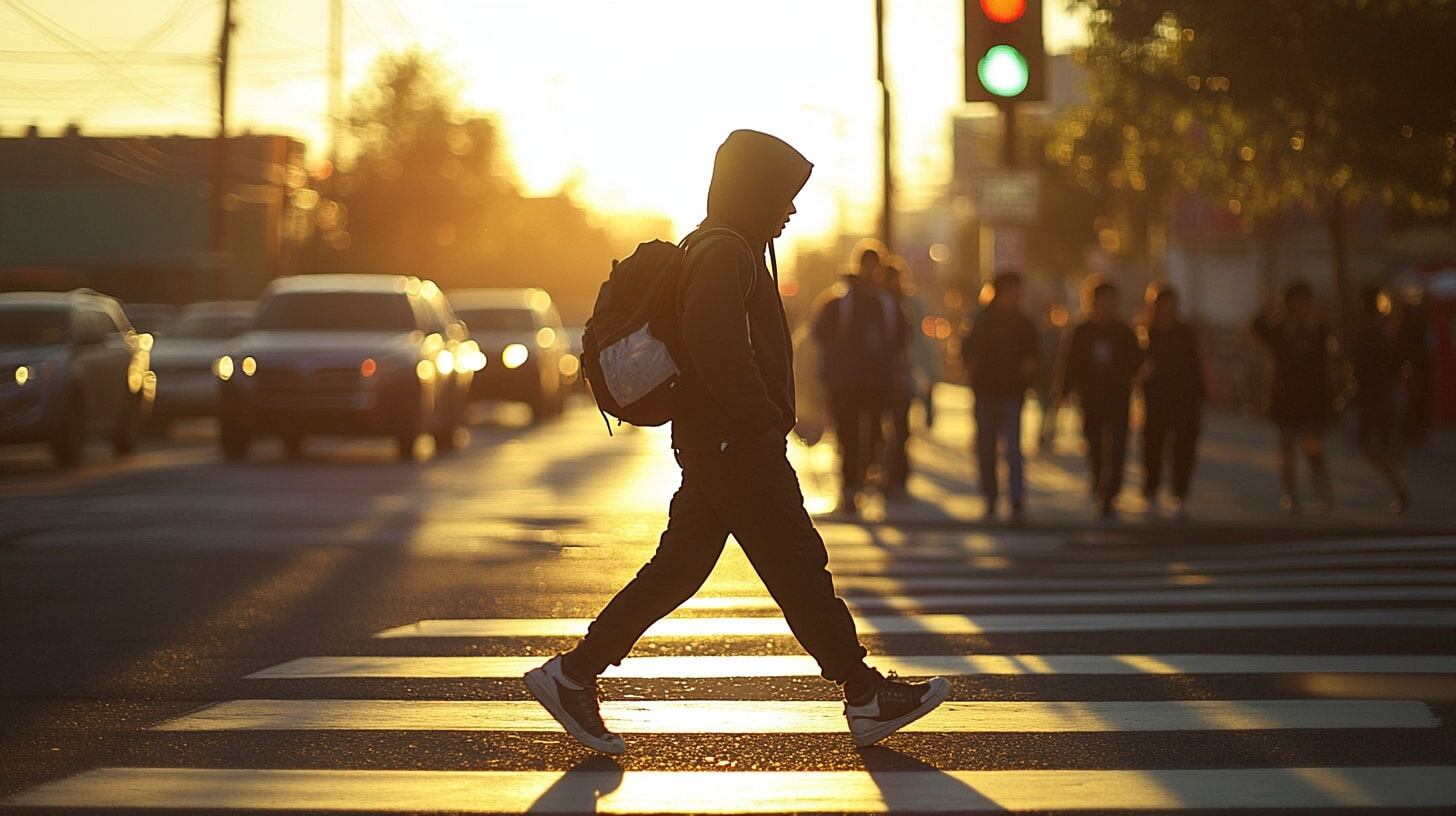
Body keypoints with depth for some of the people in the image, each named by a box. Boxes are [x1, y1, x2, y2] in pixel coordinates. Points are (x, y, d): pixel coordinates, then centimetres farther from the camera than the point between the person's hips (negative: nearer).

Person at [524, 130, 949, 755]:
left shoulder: (722, 252, 20)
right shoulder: (726, 255, -14)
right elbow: (720, 353, -26)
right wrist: (768, 419, -18)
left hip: (716, 442, 11)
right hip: (736, 444, -11)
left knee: (678, 567, 11)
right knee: (798, 564, -5)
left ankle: (575, 673, 11)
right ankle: (866, 698, -1)